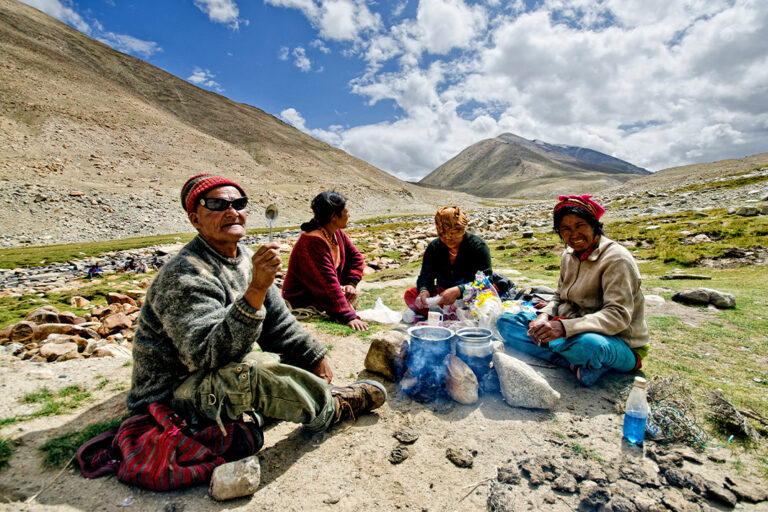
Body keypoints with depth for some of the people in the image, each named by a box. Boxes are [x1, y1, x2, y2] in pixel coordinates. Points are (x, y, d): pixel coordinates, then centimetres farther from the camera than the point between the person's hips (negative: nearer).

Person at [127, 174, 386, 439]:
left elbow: (279, 323, 7)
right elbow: (210, 355, -36)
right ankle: (330, 409, -14)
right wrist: (256, 289, -44)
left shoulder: (247, 259, 0)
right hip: (173, 395, -8)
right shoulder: (185, 276, -26)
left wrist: (315, 356, 5)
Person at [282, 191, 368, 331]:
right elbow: (328, 283, -35)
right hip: (301, 303, -9)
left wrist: (351, 283, -7)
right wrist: (348, 317, -37)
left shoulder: (337, 233, 0)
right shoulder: (313, 242, -29)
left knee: (352, 294, -6)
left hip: (321, 296, 9)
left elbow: (356, 257, 10)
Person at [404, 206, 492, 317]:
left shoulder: (478, 246, -9)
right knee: (410, 294, -19)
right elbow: (425, 276, 0)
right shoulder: (434, 247, 3)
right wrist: (424, 291, -25)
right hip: (442, 293, 4)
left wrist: (458, 291, -34)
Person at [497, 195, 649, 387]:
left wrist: (564, 327, -37)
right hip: (572, 331, 8)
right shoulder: (569, 256, 6)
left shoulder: (616, 259, -16)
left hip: (620, 344, -8)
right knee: (505, 321, -5)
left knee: (588, 345, -46)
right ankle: (576, 364, -17)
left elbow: (618, 315, -25)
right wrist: (545, 315, -11)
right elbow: (559, 297, 13)